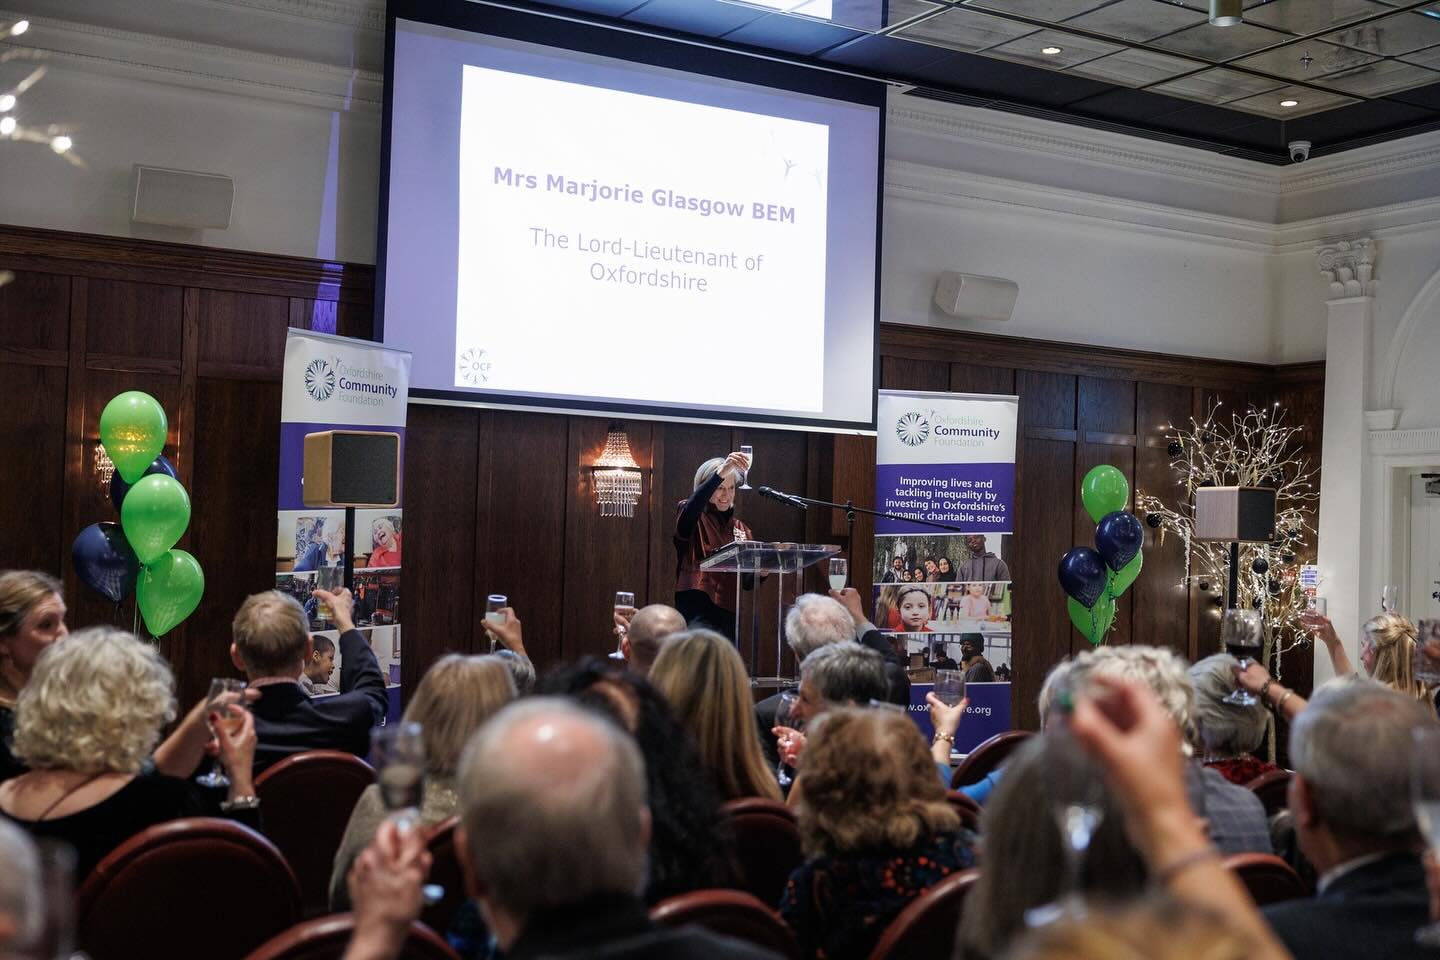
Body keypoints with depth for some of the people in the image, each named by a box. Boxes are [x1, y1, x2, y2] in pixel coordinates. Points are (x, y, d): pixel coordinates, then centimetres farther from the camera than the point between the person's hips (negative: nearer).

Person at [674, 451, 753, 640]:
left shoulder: (740, 528, 19)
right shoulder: (693, 520, 2)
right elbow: (693, 506, -24)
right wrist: (720, 473, -35)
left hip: (728, 615, 7)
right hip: (697, 610, -7)